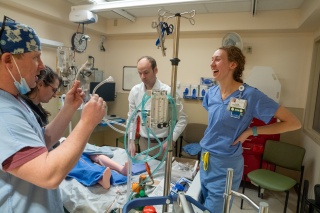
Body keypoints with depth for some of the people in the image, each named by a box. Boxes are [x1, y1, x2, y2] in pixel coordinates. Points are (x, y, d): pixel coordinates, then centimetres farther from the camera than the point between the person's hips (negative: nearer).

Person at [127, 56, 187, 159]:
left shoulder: (168, 91, -15)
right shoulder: (135, 91, -3)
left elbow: (182, 119, -9)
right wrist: (131, 140, -1)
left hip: (162, 143, -3)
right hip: (143, 141, 4)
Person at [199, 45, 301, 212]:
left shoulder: (251, 95, -18)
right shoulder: (211, 93, -1)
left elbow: (294, 123, -13)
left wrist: (251, 131, -18)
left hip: (226, 165, -6)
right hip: (205, 159, 6)